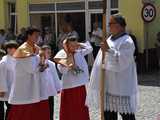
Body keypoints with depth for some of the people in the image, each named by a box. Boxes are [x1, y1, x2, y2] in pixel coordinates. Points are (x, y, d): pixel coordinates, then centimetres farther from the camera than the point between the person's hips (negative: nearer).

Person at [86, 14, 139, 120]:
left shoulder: (127, 41, -11)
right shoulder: (110, 39, 15)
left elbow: (123, 61, -22)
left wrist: (109, 50, -24)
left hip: (121, 84, -8)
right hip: (108, 84, 8)